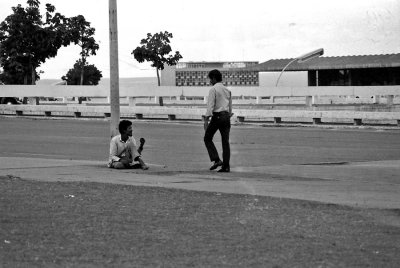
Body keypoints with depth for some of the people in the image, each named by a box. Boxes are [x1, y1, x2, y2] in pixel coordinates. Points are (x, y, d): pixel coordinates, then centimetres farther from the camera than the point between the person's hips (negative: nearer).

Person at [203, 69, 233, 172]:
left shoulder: (213, 89, -6)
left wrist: (206, 119, -12)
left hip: (217, 116, -6)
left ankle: (216, 160, -7)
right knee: (225, 141, 4)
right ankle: (226, 166, 1)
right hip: (226, 116, 6)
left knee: (207, 138, 7)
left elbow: (210, 105, -12)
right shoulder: (227, 90, 16)